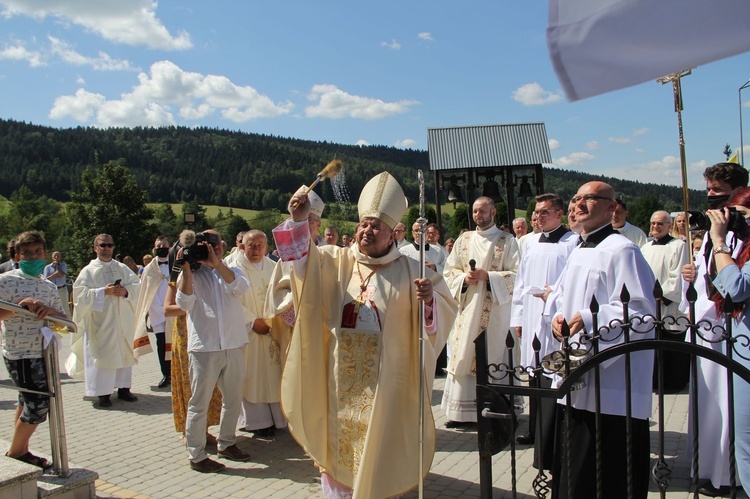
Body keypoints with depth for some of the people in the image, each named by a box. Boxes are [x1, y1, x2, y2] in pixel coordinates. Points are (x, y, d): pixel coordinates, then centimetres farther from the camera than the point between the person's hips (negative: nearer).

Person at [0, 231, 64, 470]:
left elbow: (64, 321, 8)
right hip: (20, 354, -7)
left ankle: (20, 451, 31)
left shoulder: (49, 287, 11)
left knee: (27, 402, 17)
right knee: (39, 404, -6)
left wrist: (50, 311, -11)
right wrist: (20, 306, -28)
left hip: (42, 352, 7)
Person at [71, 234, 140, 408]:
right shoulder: (88, 270, 1)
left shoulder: (122, 268, 12)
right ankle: (103, 393, 3)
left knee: (124, 353, 6)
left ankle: (123, 388, 15)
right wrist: (104, 292, -19)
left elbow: (137, 284, 5)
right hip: (100, 322, -4)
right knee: (102, 356, -3)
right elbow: (81, 292, -9)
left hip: (123, 321, 4)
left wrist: (126, 291, -15)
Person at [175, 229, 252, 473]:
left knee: (233, 399, 13)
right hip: (204, 347, -3)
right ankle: (196, 455, 12)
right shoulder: (191, 275, 6)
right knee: (199, 403, 1)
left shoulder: (230, 271, 12)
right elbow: (185, 303, -11)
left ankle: (227, 443, 30)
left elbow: (241, 288, -11)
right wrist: (186, 268, -15)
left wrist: (216, 263, -20)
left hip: (234, 345, 3)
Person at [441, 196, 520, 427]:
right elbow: (449, 270, 12)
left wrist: (487, 276, -16)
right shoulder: (464, 239, 13)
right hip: (467, 308, 3)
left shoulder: (507, 241, 2)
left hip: (494, 310, -3)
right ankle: (463, 410, 10)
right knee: (463, 355, 2)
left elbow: (516, 275, -5)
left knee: (491, 356, -1)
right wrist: (464, 277, -8)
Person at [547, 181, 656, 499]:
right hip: (576, 380, 9)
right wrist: (557, 316, 4)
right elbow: (560, 296, 26)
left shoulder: (621, 250, -12)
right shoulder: (577, 253, 16)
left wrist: (591, 319, -25)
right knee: (574, 473, 17)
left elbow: (642, 310, -18)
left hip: (612, 385, -9)